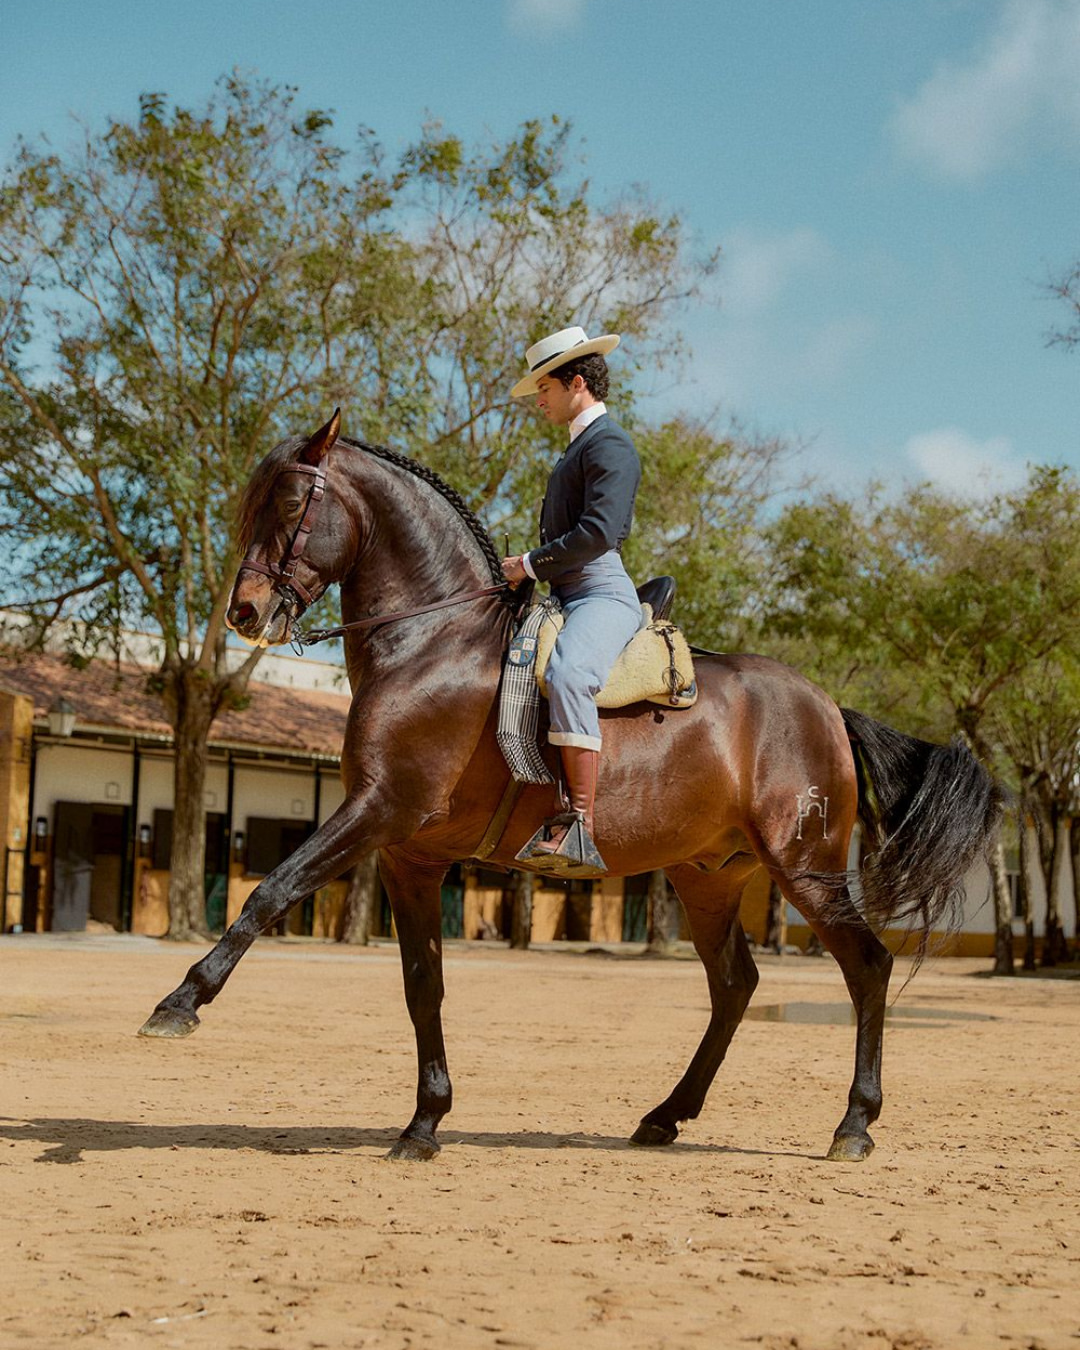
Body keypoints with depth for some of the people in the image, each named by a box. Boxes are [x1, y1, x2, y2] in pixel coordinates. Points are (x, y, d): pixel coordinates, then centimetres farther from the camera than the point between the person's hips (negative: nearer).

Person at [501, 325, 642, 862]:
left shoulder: (610, 445, -6)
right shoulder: (579, 448, 26)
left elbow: (598, 531, -19)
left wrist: (531, 565, -13)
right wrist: (529, 570, 14)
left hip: (602, 594, -12)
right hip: (564, 596, 12)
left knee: (566, 677, -37)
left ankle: (581, 823, -41)